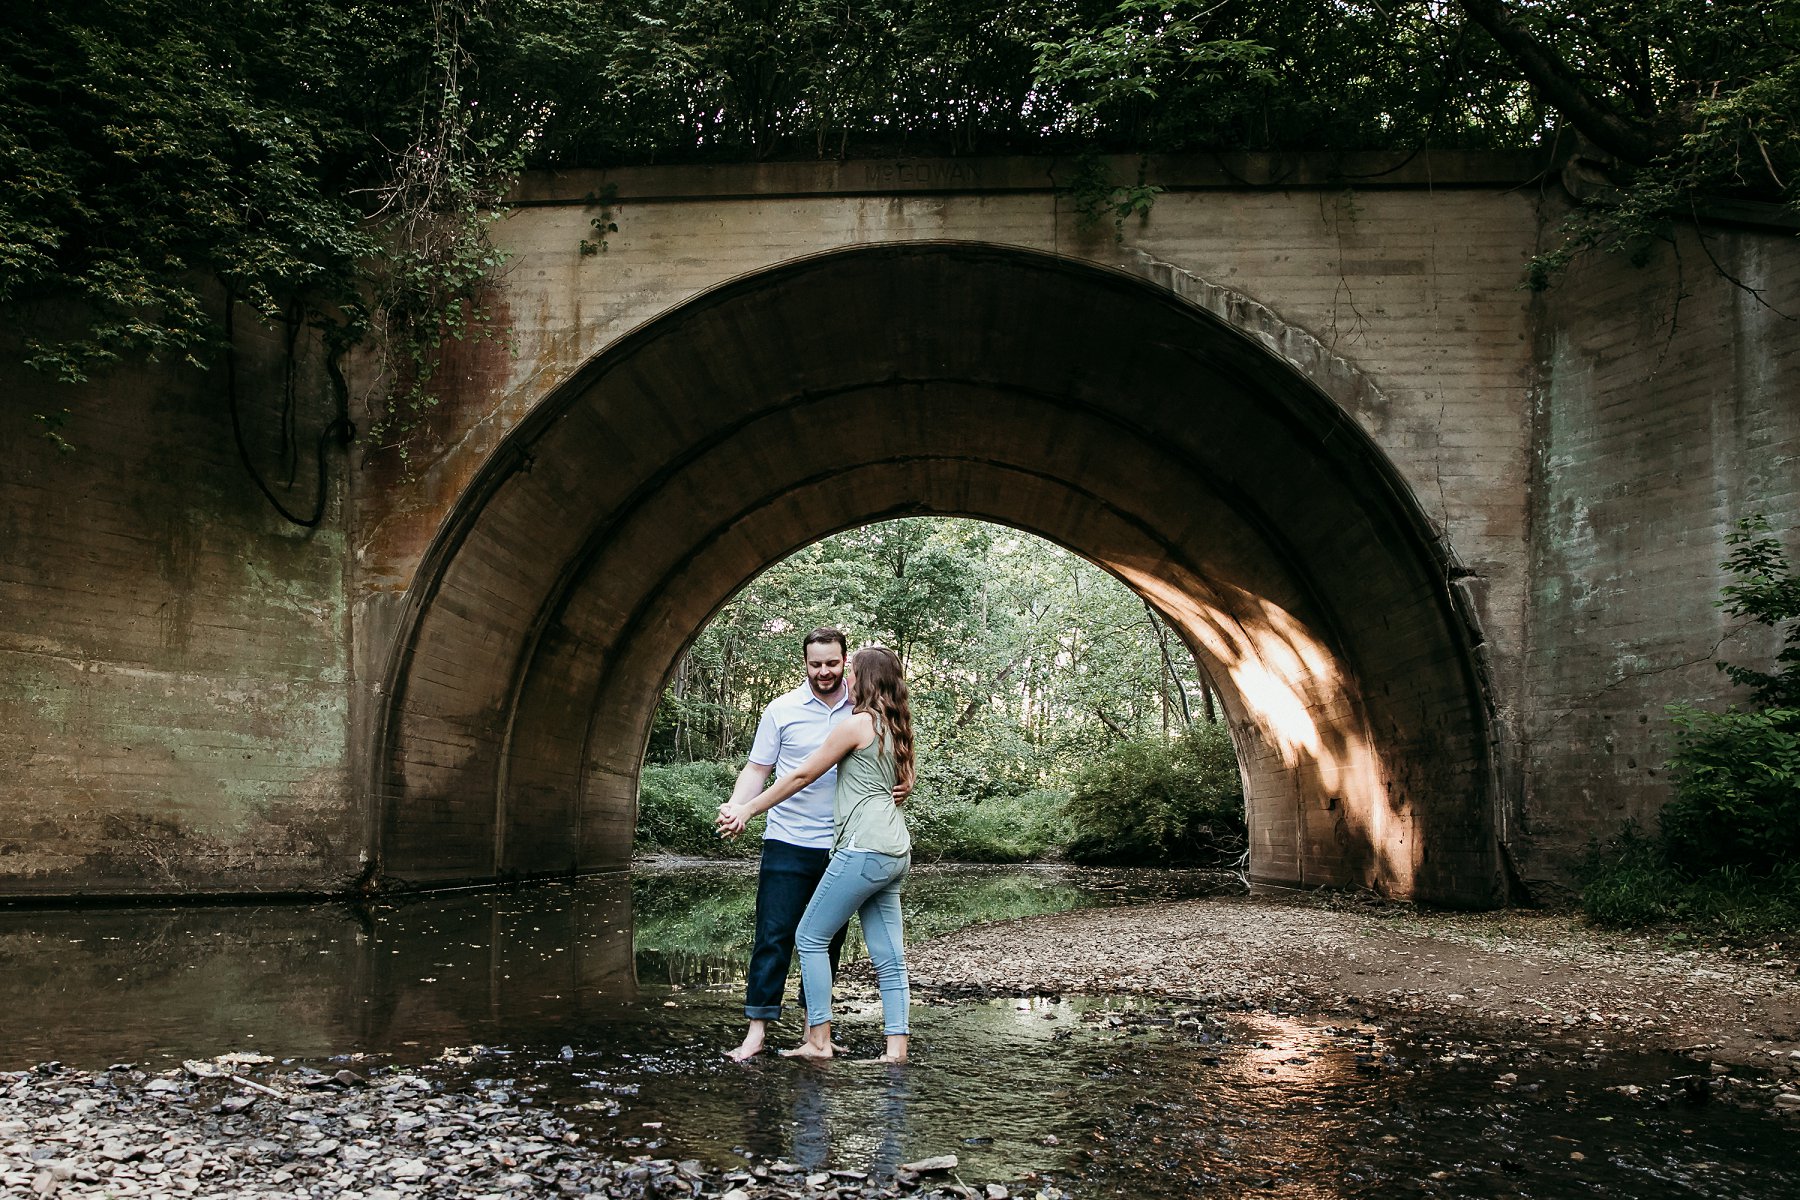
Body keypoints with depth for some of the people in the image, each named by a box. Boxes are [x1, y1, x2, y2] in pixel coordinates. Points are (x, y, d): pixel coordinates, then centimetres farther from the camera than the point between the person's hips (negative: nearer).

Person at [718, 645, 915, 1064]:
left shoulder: (857, 723, -7)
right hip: (895, 852, 9)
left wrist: (746, 810, 3)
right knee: (889, 957, 5)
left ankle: (818, 1041, 0)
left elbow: (802, 775, -4)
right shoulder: (896, 727, 17)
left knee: (811, 936, 0)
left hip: (864, 848, -9)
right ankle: (896, 1049, 2)